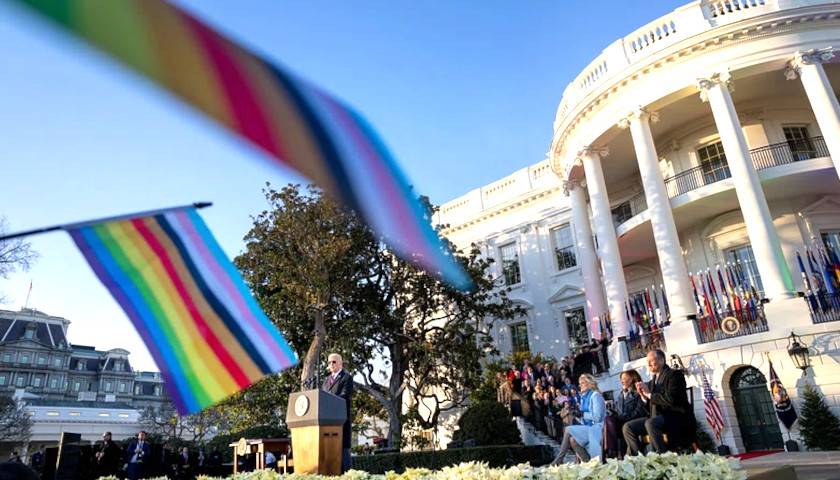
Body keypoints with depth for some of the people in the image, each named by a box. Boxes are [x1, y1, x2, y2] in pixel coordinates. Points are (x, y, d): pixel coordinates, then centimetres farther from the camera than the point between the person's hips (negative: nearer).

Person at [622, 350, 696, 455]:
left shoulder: (674, 375, -4)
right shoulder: (652, 382, 17)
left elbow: (671, 399, -20)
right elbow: (649, 407, 16)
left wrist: (649, 394, -12)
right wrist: (644, 396, -3)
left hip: (675, 416, -8)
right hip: (656, 417, 8)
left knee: (650, 423, -35)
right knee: (627, 427, -7)